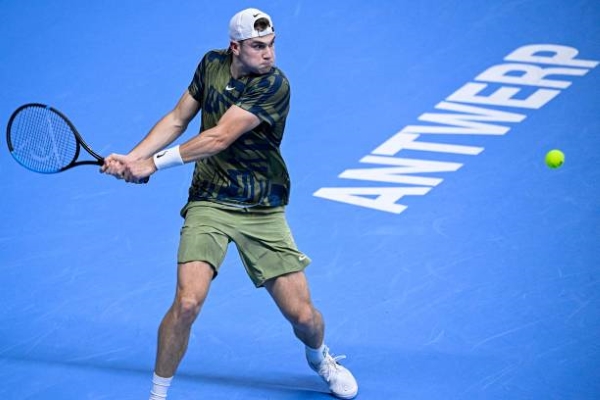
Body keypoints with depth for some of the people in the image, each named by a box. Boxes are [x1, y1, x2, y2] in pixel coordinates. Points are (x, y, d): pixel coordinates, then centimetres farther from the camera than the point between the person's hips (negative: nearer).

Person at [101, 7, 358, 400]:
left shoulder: (275, 85, -17)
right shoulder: (212, 64, 1)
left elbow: (219, 138, -22)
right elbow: (178, 119, 11)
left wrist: (154, 163, -19)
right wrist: (130, 158, -2)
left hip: (263, 212, -2)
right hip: (209, 202, 2)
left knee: (303, 315, -1)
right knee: (188, 301, -19)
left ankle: (320, 357, 36)